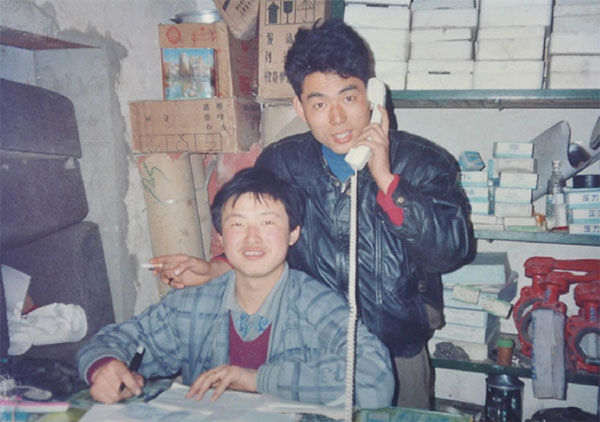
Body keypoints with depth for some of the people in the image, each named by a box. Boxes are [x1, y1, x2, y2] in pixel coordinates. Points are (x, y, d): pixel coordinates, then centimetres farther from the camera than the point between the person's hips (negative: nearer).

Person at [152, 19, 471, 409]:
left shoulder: (422, 163, -11)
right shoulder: (280, 164, -4)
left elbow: (452, 251, -23)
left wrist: (386, 179, -27)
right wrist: (214, 270, -10)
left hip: (396, 357, -1)